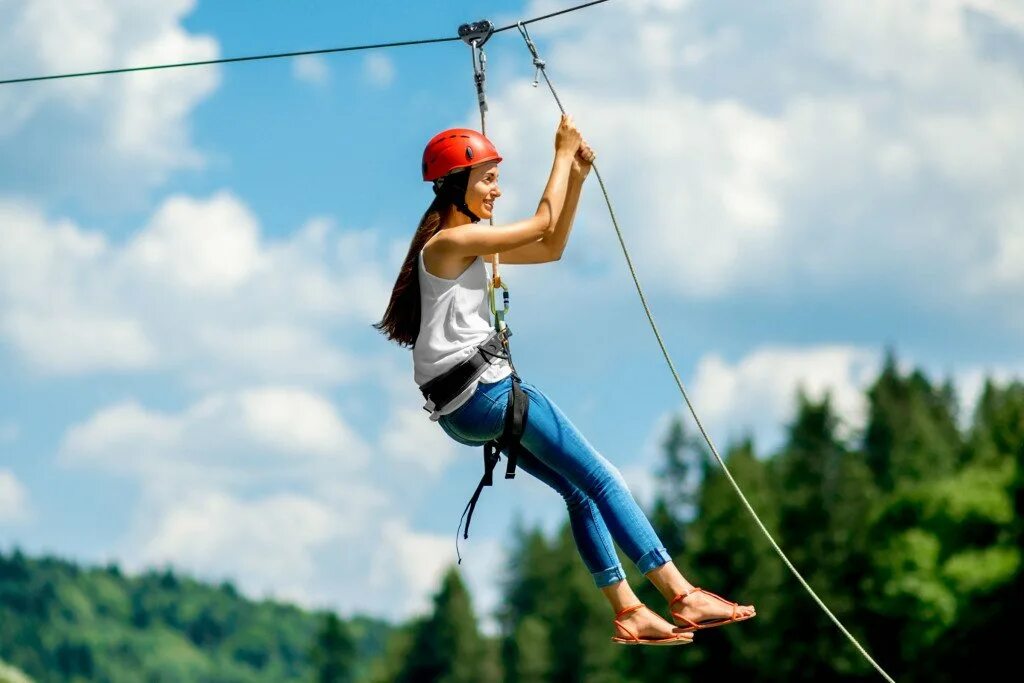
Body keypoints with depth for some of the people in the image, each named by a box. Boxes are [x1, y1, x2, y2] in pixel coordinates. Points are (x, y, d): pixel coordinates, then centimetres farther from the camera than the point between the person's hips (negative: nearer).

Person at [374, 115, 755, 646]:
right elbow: (542, 225, -10)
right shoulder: (450, 241, -12)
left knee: (580, 490, 7)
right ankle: (681, 597, -11)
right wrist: (562, 155, 0)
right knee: (601, 479, -9)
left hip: (468, 406, 10)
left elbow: (552, 248, 21)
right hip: (482, 393, -10)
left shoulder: (469, 242, 17)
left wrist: (577, 175, 14)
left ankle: (627, 611, 4)